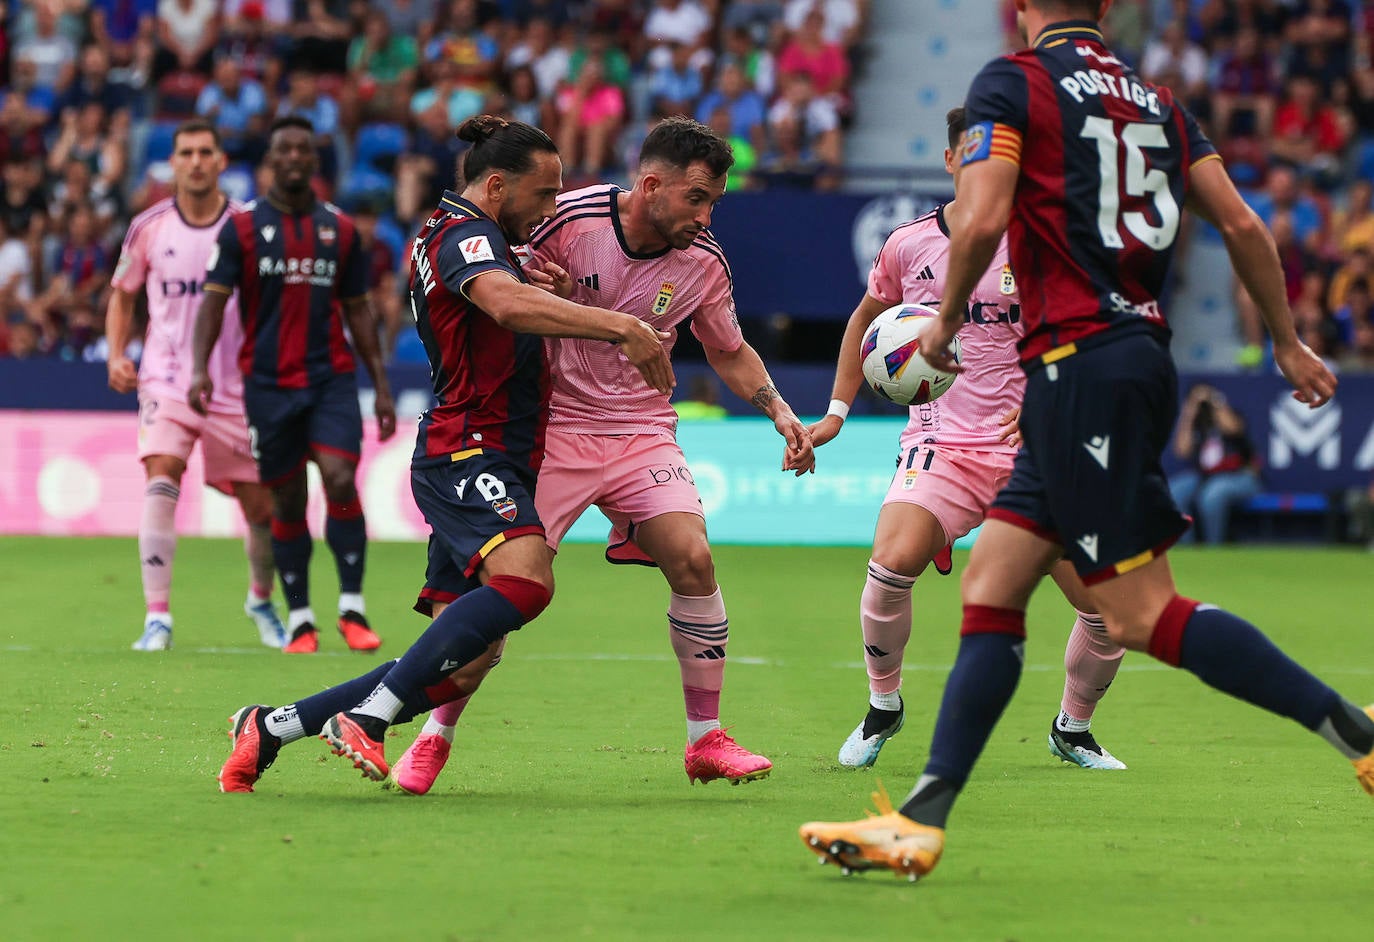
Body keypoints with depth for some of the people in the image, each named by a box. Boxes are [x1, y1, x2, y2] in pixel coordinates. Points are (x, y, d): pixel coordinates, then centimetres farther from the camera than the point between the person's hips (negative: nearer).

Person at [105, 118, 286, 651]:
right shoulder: (149, 228, 0)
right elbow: (123, 294, 14)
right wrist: (116, 355, 0)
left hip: (235, 385, 1)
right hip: (167, 381, 0)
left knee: (260, 505, 7)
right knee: (160, 481, -22)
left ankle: (261, 600, 36)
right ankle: (157, 617, -20)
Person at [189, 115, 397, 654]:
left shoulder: (340, 230, 9)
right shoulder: (242, 228, 1)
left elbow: (357, 310, 14)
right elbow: (213, 300, -4)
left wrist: (381, 385, 10)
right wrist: (200, 367, -19)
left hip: (332, 378, 1)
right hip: (269, 382, -1)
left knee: (341, 481, -16)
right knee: (287, 502, 3)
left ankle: (352, 608, -7)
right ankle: (300, 620, 14)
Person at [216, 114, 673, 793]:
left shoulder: (455, 236, 23)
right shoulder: (465, 236, -9)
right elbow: (508, 304, -30)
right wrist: (621, 327, -34)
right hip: (468, 453, -10)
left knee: (451, 666, 5)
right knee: (524, 579, -34)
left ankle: (271, 727, 13)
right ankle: (365, 719, -30)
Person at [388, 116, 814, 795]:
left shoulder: (704, 263, -3)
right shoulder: (571, 218, -14)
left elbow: (728, 352, 15)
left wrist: (779, 411, 0)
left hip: (642, 432, 3)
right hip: (553, 426, -3)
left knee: (692, 558, -17)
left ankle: (707, 741, -4)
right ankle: (433, 739, 9)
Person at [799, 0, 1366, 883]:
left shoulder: (1012, 82, -3)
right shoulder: (1155, 99, 15)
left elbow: (982, 220, -15)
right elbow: (1242, 224, 13)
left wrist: (946, 324, 2)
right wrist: (1289, 343, 24)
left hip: (1079, 364, -8)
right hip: (1143, 355, 8)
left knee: (1142, 615, -8)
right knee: (989, 589, 9)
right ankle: (920, 823, 6)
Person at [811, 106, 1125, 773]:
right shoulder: (908, 244, 4)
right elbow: (867, 316, 23)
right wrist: (837, 410, 16)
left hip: (1035, 447, 0)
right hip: (940, 442, 0)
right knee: (891, 563, -27)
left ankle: (1072, 730, 20)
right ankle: (883, 706, 0)